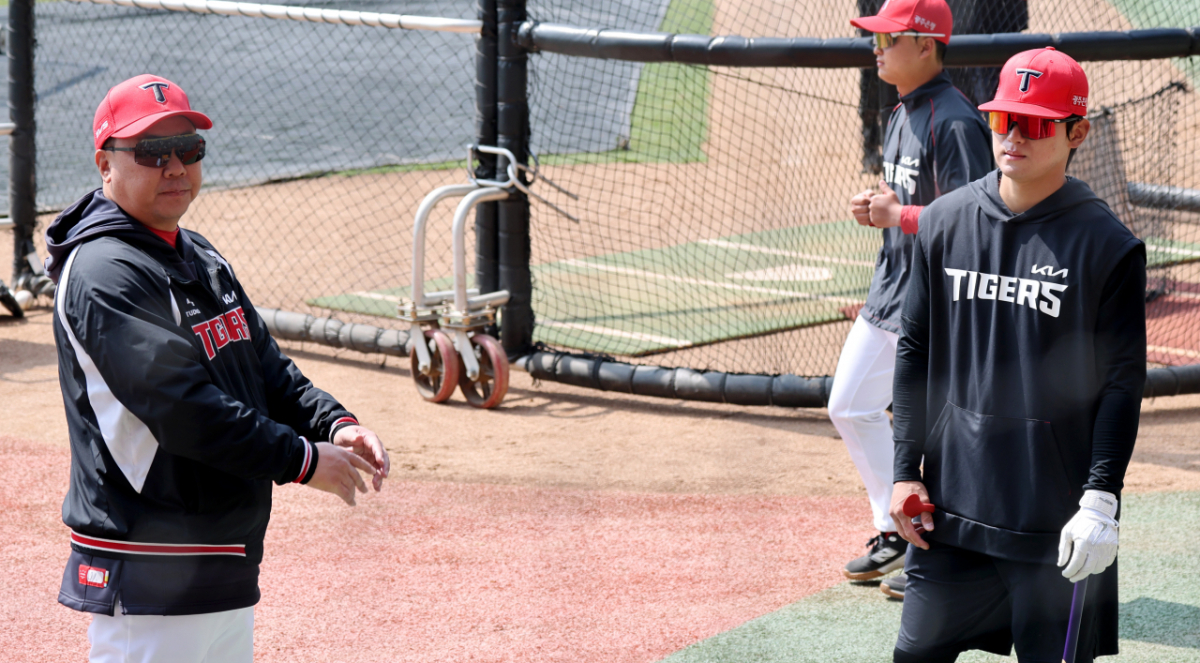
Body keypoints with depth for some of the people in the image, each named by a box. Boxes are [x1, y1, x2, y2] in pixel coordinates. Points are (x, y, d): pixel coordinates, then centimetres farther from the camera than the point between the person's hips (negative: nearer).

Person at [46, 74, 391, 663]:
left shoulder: (201, 258, 16)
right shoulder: (103, 275, -16)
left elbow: (266, 366, 17)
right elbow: (180, 406, -23)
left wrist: (333, 424, -2)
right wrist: (302, 459, -20)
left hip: (227, 564, 10)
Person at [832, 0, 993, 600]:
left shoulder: (954, 122, -19)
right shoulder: (902, 115, 12)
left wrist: (896, 216, -21)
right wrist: (874, 206, 3)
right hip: (892, 286, 10)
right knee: (850, 405, 15)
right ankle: (895, 533, 27)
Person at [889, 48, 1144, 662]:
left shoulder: (1107, 245, -6)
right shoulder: (943, 223, 5)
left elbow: (1122, 382, -6)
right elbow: (915, 352, 11)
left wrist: (1100, 502, -13)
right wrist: (906, 470, 6)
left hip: (1056, 513, -4)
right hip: (951, 495, 4)